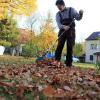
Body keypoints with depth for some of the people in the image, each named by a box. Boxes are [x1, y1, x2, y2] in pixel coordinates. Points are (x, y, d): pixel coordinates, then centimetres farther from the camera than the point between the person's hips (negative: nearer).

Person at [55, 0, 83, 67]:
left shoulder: (71, 10, 5)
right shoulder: (58, 14, 7)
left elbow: (78, 18, 2)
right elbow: (59, 24, -7)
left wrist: (81, 14, -20)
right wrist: (64, 27, -28)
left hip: (71, 31, -1)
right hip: (62, 31, 1)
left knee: (70, 47, -3)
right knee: (59, 46, -11)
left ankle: (69, 63, 1)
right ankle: (56, 61, -10)